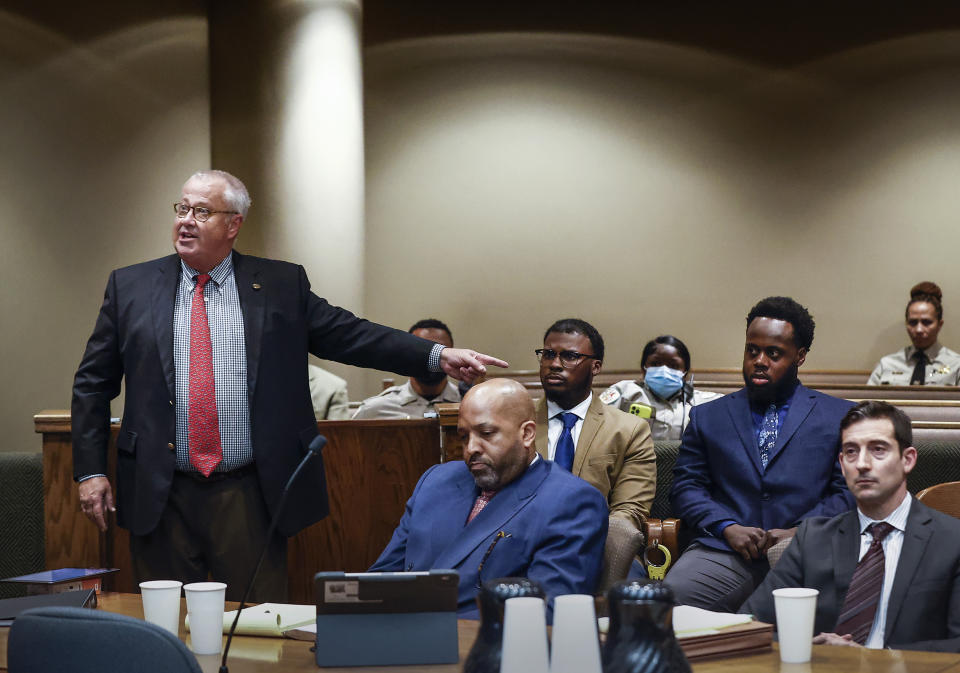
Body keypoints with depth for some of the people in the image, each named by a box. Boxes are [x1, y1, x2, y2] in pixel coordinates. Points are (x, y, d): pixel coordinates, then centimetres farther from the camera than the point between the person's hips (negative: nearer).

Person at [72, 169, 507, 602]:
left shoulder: (282, 286, 6)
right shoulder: (130, 287, 7)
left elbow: (349, 335, 3)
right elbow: (93, 384, 9)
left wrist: (438, 356, -9)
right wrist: (90, 470, 1)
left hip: (250, 498, 0)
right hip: (160, 497, 1)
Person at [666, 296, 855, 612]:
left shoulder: (839, 417, 17)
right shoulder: (707, 417, 22)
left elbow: (850, 491, 9)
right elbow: (686, 487, 14)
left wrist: (799, 532, -8)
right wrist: (727, 527, -6)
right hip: (724, 551, 1)